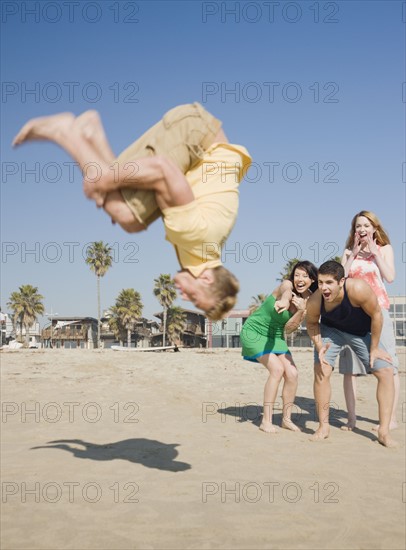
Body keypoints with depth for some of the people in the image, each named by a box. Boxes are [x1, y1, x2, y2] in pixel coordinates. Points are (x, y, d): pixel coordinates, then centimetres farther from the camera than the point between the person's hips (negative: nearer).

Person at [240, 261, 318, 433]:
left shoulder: (309, 301, -4)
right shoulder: (287, 284, -21)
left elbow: (288, 328, -9)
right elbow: (286, 292, -49)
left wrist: (301, 311, -26)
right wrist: (284, 301, -72)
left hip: (275, 336, 7)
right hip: (254, 331, -6)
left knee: (292, 373, -5)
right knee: (277, 369, -21)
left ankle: (286, 418, 14)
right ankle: (266, 420, -12)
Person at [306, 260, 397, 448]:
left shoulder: (358, 288, -41)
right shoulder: (314, 301, -30)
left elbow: (376, 315, -24)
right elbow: (312, 323, -6)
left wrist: (374, 348, -15)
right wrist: (319, 346, -23)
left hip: (363, 332, 0)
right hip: (332, 330, 1)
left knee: (386, 372, -10)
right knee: (321, 372, -16)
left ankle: (384, 431, -2)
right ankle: (323, 426, 2)